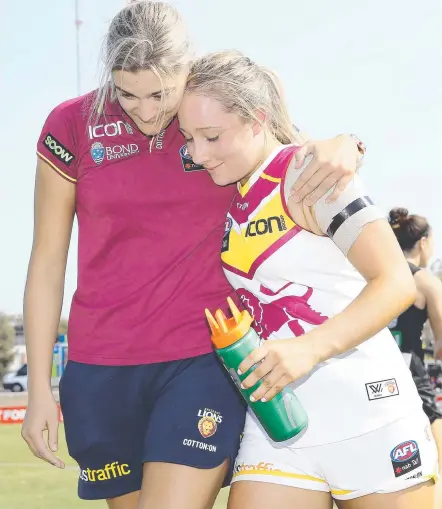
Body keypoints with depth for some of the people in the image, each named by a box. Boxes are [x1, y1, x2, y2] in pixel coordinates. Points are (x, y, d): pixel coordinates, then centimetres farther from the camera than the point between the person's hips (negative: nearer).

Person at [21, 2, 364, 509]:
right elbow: (47, 263, 3)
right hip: (101, 372, 1)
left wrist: (342, 147, -12)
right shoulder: (72, 126, -1)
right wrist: (39, 389, 2)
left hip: (203, 359, -1)